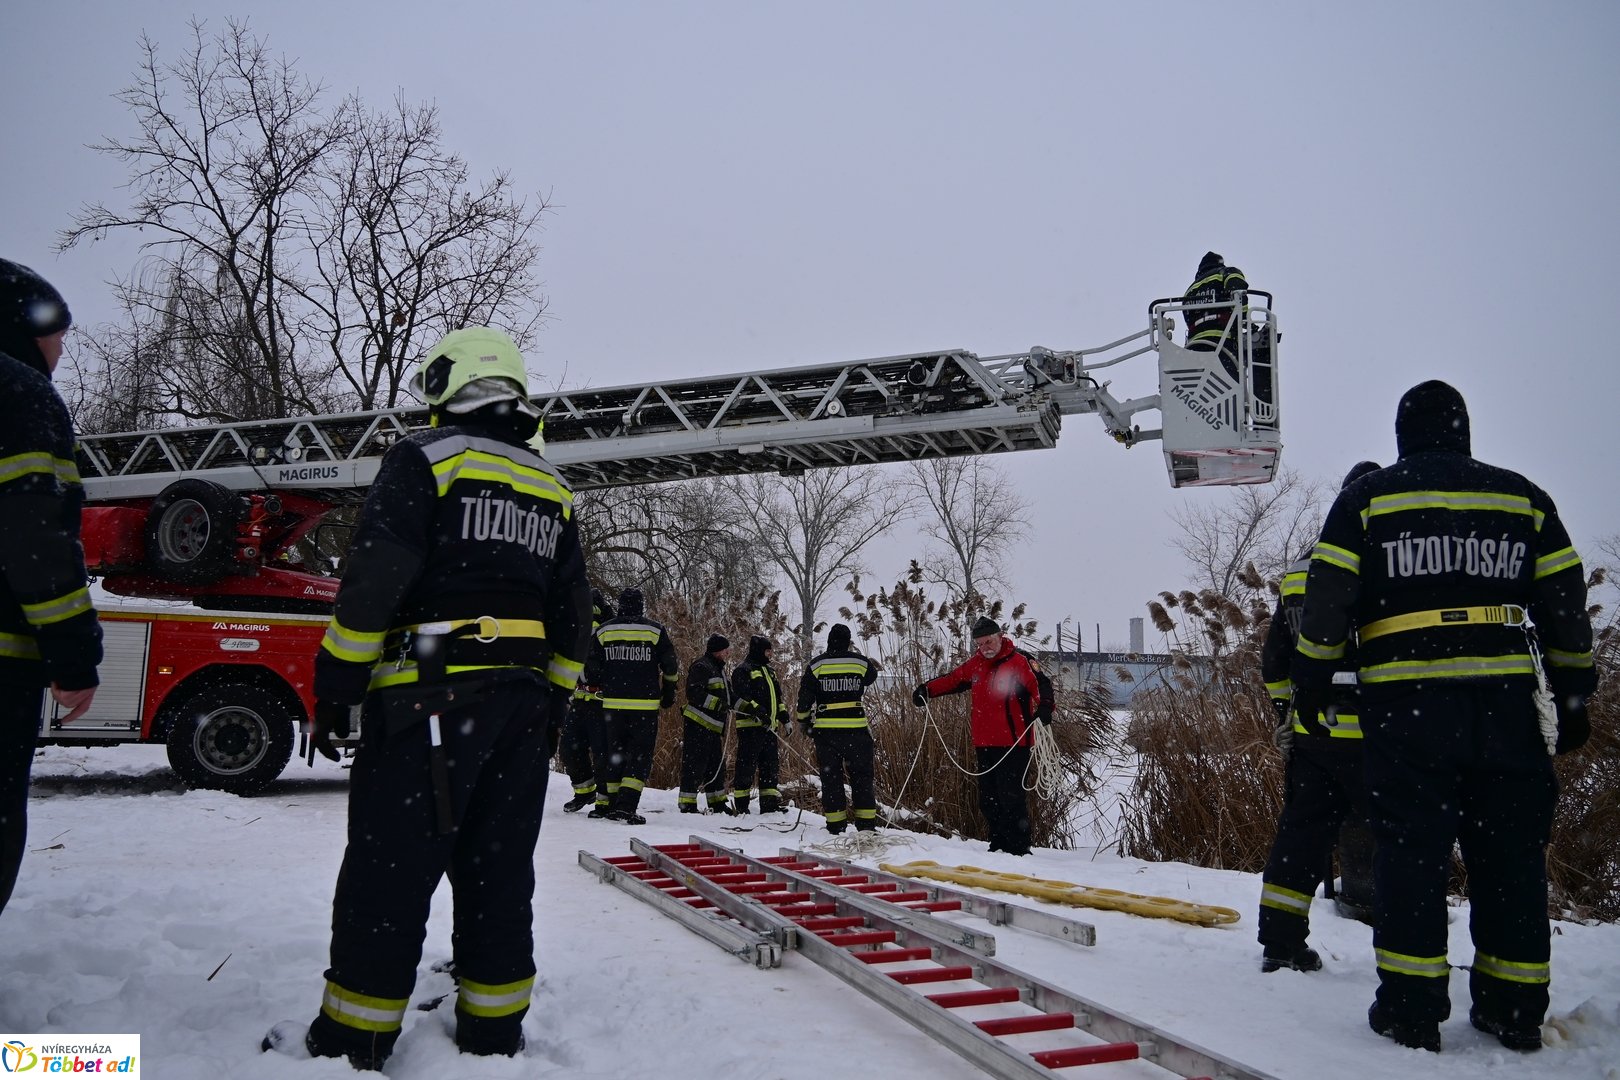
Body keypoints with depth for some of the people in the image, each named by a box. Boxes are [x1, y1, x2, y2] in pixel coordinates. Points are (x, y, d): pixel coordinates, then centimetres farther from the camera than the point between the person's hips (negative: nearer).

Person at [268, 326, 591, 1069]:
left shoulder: (424, 459, -3)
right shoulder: (553, 488, 16)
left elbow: (374, 582, -12)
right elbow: (571, 616, 15)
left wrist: (336, 685, -7)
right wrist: (552, 705, 20)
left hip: (430, 698, -6)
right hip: (523, 701, 6)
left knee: (390, 870, 0)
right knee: (499, 869, 11)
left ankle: (351, 1042, 8)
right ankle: (493, 1035, 19)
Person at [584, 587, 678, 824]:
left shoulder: (603, 631, 4)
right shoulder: (655, 631, -2)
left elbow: (592, 668, 5)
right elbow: (670, 667, 2)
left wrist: (599, 688, 21)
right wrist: (669, 694, 15)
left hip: (612, 703, 3)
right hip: (645, 705, -3)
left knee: (616, 752, 13)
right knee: (641, 752, -1)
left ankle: (614, 804, 15)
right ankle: (626, 805, -14)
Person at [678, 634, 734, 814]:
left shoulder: (718, 669, 21)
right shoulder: (701, 667, -11)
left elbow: (724, 695, 29)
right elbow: (694, 693, -22)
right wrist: (717, 703, -26)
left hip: (713, 726, 10)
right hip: (698, 724, -10)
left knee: (716, 766, 14)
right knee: (694, 765, -8)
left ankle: (717, 803, 22)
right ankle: (687, 804, -5)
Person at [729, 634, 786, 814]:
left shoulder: (769, 671, 23)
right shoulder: (743, 670, -5)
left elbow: (778, 698, 28)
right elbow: (739, 698, -16)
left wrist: (784, 717, 19)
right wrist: (757, 710, -25)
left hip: (769, 726, 9)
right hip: (750, 725, -9)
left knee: (770, 765, 10)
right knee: (747, 765, -7)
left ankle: (770, 803, 15)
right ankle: (740, 805, -2)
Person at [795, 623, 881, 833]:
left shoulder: (816, 665, -2)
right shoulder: (861, 663, 0)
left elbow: (804, 699, 1)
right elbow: (871, 677, 23)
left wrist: (804, 721, 15)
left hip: (826, 729, 0)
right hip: (856, 729, 0)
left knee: (830, 776, 7)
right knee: (861, 775, 9)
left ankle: (836, 824, 6)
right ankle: (866, 823, 7)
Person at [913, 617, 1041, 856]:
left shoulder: (1018, 662, -10)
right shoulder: (977, 664, 12)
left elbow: (1038, 685, -23)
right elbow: (954, 679, 25)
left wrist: (1044, 705, -42)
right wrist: (927, 690, 16)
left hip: (1012, 744, -8)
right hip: (984, 744, 8)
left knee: (1010, 797, -8)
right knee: (988, 799, 12)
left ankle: (1019, 848, 0)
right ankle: (999, 846, 21)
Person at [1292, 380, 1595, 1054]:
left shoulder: (1366, 499, 4)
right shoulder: (1522, 498, 12)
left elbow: (1328, 600, -1)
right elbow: (1567, 603, 12)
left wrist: (1309, 683, 7)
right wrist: (1573, 697, 17)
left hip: (1407, 701, -2)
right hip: (1508, 701, 3)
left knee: (1411, 848, 2)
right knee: (1510, 852, 10)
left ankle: (1411, 1005, 3)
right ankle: (1515, 1008, 17)